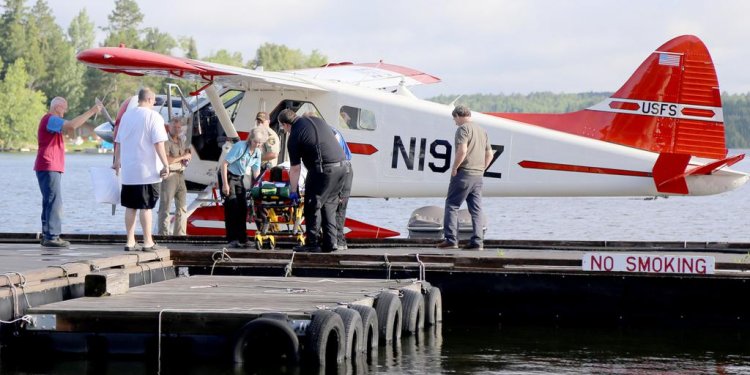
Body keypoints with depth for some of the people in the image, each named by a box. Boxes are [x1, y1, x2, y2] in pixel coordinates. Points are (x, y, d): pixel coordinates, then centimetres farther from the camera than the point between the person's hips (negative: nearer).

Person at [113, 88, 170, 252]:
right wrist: (166, 164, -13)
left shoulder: (126, 116, 12)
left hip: (128, 171, 6)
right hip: (147, 170, -6)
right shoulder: (153, 116, -8)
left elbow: (118, 142, 19)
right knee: (146, 206, -2)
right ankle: (148, 242, 1)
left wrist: (117, 161, 31)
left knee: (130, 206, 9)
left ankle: (130, 241, 10)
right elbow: (158, 143, -15)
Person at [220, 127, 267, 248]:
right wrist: (225, 184, -24)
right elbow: (224, 164, -22)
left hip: (239, 178, 7)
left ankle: (242, 239, 11)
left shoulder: (258, 153, -1)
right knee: (232, 206, -14)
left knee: (242, 207, 4)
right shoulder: (240, 147, -24)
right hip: (228, 176, -7)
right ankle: (232, 239, -14)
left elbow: (256, 172, 9)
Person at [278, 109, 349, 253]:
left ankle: (312, 243, 4)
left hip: (324, 170, -7)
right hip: (343, 166, 7)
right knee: (329, 204, 16)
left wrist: (293, 191, 10)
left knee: (313, 205, 4)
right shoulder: (317, 120, 17)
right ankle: (330, 243, 14)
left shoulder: (294, 136, -3)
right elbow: (335, 138, 24)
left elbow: (295, 169, 0)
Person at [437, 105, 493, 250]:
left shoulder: (463, 129, -8)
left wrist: (454, 168, -13)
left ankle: (451, 239, -7)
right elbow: (489, 154, 19)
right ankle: (477, 241, 2)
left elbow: (462, 151, -21)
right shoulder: (482, 131, 17)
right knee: (476, 209, 7)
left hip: (464, 173, -7)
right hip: (478, 176, 7)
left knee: (452, 205, -1)